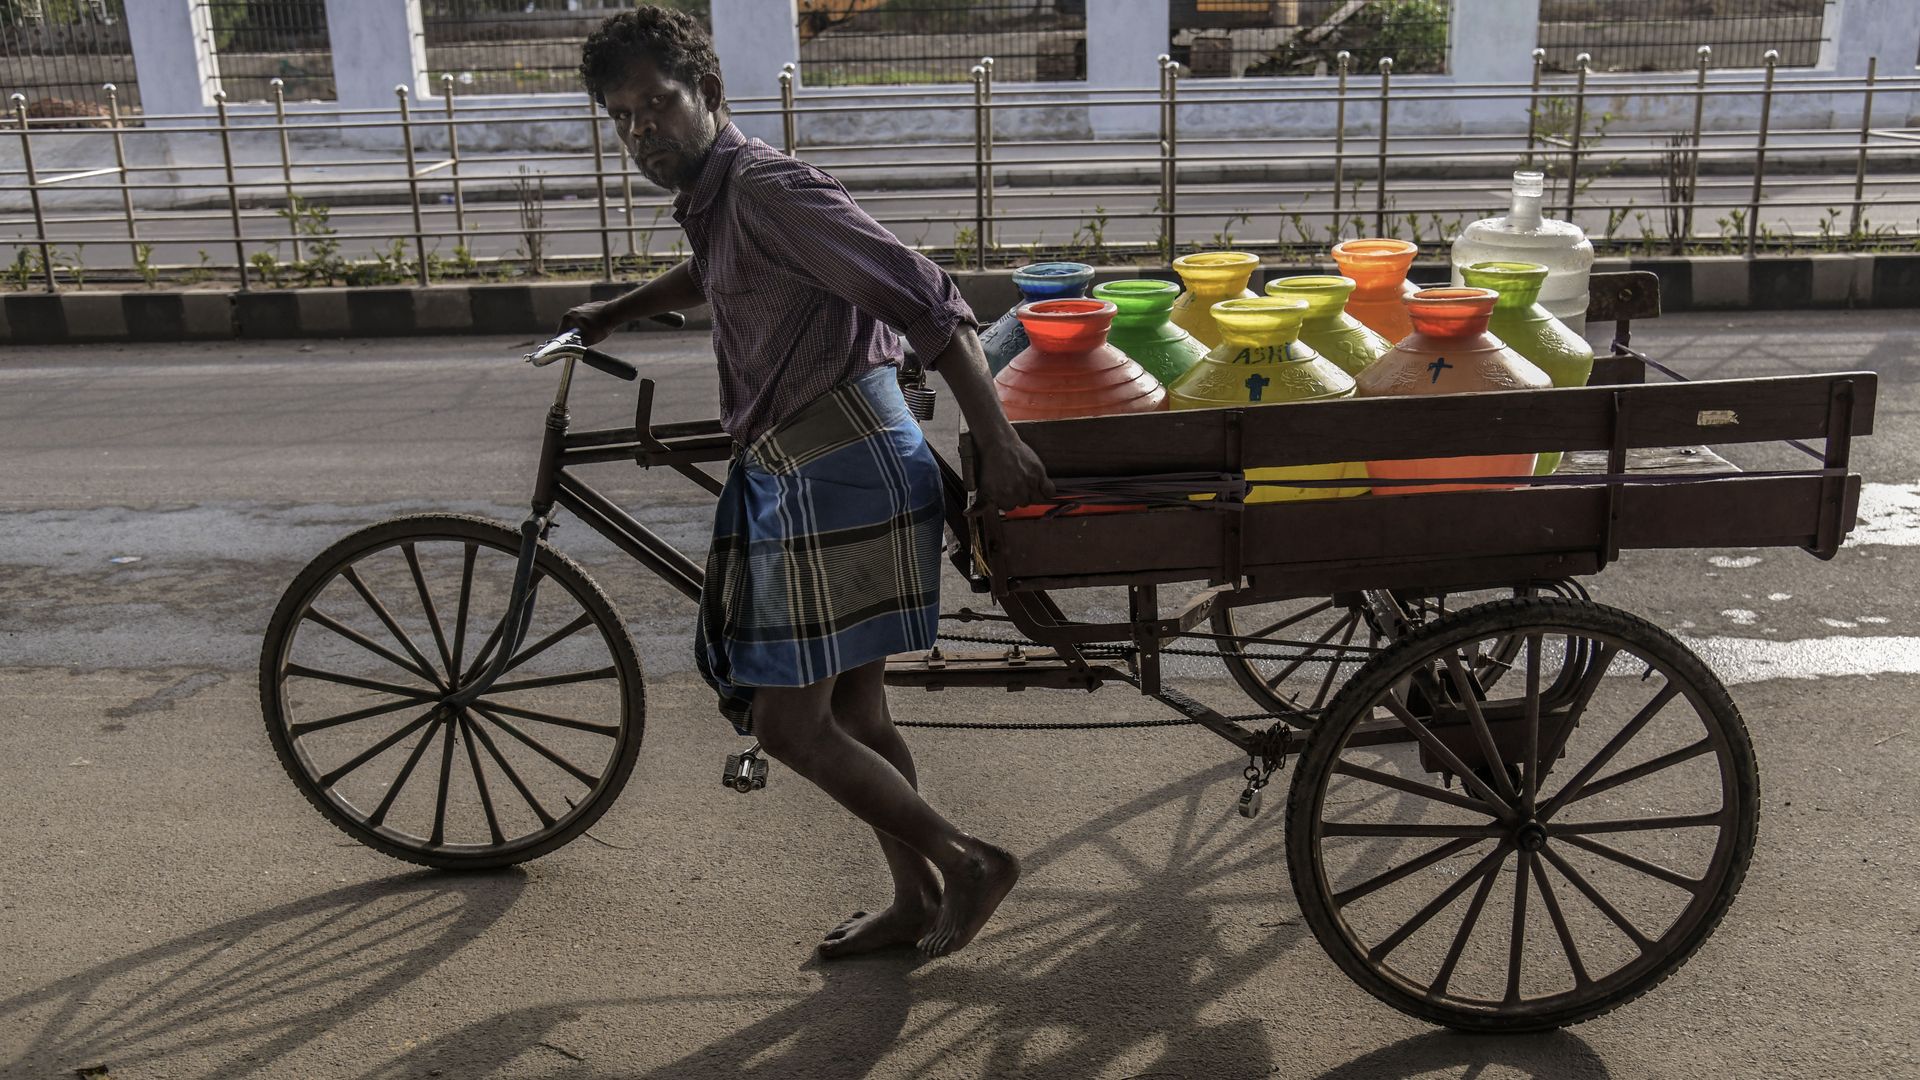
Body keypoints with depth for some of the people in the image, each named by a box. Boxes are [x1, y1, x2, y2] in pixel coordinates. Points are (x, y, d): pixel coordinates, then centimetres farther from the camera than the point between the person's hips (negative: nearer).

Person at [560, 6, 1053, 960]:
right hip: (805, 469, 10)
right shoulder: (710, 199, 14)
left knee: (787, 723, -5)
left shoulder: (763, 188, -15)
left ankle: (967, 861, 8)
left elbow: (925, 301, -21)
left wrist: (996, 444, -24)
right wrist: (613, 315, 40)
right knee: (853, 709, 16)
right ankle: (915, 903, 28)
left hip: (838, 473, -10)